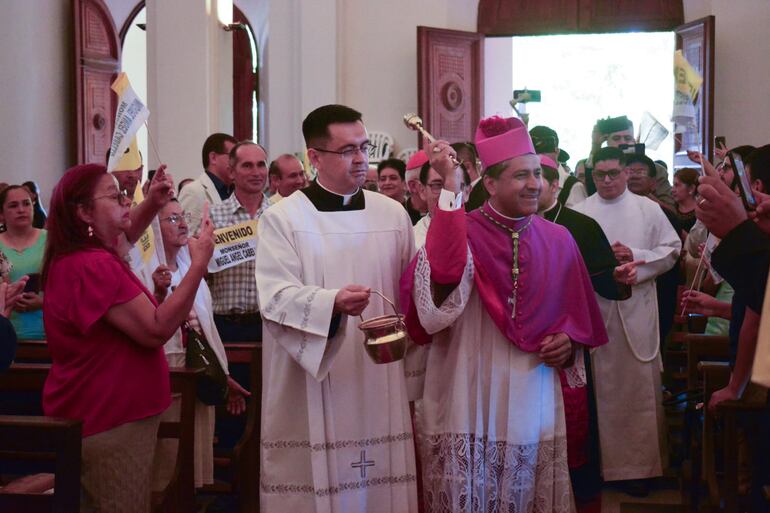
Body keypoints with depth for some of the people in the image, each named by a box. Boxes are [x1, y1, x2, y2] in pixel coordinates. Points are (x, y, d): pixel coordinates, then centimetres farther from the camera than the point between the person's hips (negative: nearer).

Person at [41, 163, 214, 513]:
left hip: (90, 415, 11)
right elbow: (156, 330, -27)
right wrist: (199, 264, -24)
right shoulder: (93, 266, -23)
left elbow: (122, 239, 32)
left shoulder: (71, 258, 10)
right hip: (109, 423, -11)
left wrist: (152, 207, 15)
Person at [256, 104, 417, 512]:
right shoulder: (282, 218, -3)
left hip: (379, 382, 3)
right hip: (312, 394, -3)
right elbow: (276, 297, -12)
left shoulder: (393, 214, 8)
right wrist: (332, 302, -29)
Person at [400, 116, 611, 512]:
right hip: (469, 397, -3)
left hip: (533, 398, 4)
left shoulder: (557, 240, 5)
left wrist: (570, 340, -5)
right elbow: (443, 273, -31)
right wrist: (451, 188, -31)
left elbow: (578, 312, 17)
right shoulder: (460, 230, -6)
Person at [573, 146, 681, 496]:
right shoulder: (579, 213, 6)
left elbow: (672, 250, 4)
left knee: (638, 387, 1)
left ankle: (638, 465, 9)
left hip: (636, 308, 0)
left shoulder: (648, 209, 7)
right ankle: (603, 461, 13)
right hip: (593, 307, 0)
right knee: (601, 387, 4)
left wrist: (635, 256, -9)